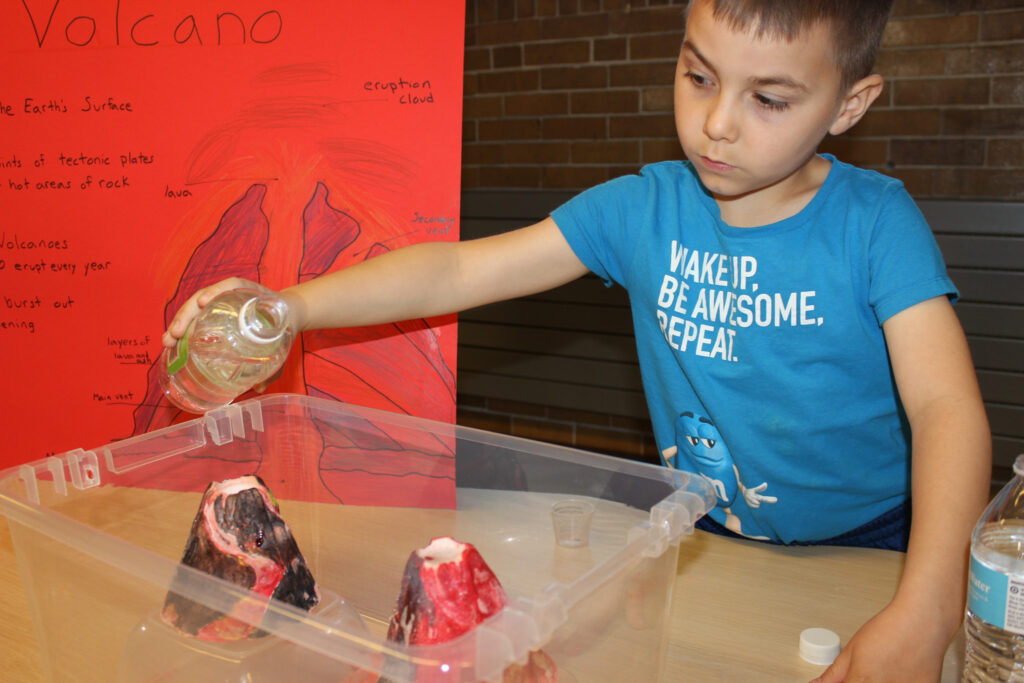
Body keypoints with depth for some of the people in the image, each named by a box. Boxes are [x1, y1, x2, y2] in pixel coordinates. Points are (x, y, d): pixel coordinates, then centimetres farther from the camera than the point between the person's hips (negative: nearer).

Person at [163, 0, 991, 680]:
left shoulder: (874, 222, -14)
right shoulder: (644, 208, -8)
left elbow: (947, 407, -21)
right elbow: (462, 269, -11)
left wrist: (923, 614, -34)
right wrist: (290, 305, -22)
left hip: (862, 559, 0)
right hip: (699, 542, 1)